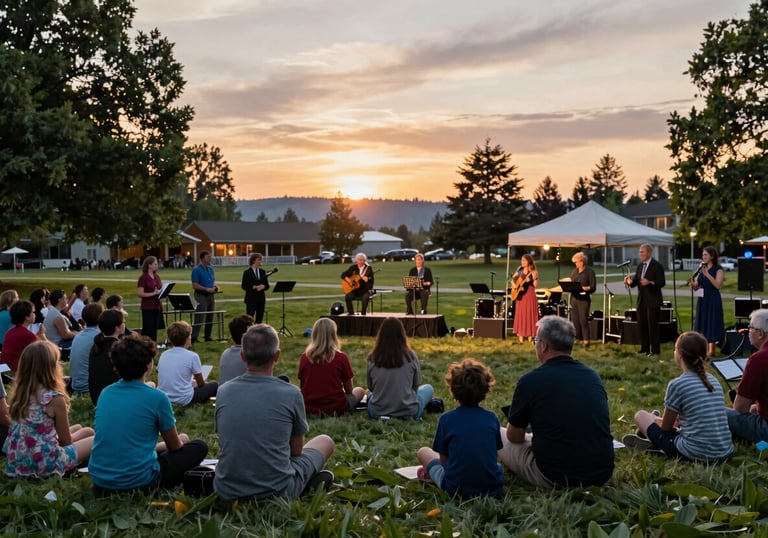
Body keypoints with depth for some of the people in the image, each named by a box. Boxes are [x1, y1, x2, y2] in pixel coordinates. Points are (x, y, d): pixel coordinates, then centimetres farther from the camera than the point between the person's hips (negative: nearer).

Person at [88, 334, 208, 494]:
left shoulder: (105, 393, 5)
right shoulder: (157, 398, -11)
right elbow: (174, 446, 4)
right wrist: (182, 440, 27)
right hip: (137, 482, -6)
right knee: (199, 447, 10)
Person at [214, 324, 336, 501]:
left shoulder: (223, 392, -2)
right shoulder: (291, 394, -12)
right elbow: (296, 450, 3)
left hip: (227, 491, 3)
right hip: (275, 492, -3)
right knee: (325, 442, 22)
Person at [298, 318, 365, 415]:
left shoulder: (305, 357, -5)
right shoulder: (341, 358, -12)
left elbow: (302, 386, 6)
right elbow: (348, 390, -1)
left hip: (308, 408, 2)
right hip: (335, 408, -2)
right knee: (360, 391, 25)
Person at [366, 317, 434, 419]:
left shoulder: (372, 358, -10)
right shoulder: (411, 356, -13)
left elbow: (370, 388, 4)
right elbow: (416, 386, 2)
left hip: (377, 412, 0)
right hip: (408, 412, 0)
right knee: (428, 388, 27)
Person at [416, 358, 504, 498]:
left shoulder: (446, 419, -9)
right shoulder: (492, 418, -3)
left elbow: (444, 461, -2)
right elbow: (494, 453, 8)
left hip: (456, 490, -2)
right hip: (493, 488, 2)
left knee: (423, 452, 19)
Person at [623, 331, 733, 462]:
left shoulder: (677, 384, -11)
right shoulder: (714, 381, 8)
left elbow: (666, 427, 2)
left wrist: (657, 420, 23)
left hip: (695, 454, -6)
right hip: (724, 453, 7)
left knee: (641, 415, 10)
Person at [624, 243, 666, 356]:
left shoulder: (657, 266, -8)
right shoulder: (640, 266, 14)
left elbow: (662, 282, -14)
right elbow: (635, 281, 12)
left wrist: (650, 282, -30)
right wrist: (630, 281, -10)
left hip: (653, 301, -7)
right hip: (641, 301, 7)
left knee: (653, 326, -4)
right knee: (642, 325, 10)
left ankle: (655, 350, 2)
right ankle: (644, 348, 19)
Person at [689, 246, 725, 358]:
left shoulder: (719, 269, -6)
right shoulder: (702, 269, 12)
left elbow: (718, 285, -20)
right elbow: (696, 287, 10)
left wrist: (707, 274, -26)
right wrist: (692, 284, -13)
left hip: (713, 300, -7)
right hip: (702, 300, 7)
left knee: (712, 324, -5)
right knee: (702, 324, 7)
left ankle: (711, 351, 0)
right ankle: (705, 350, 13)